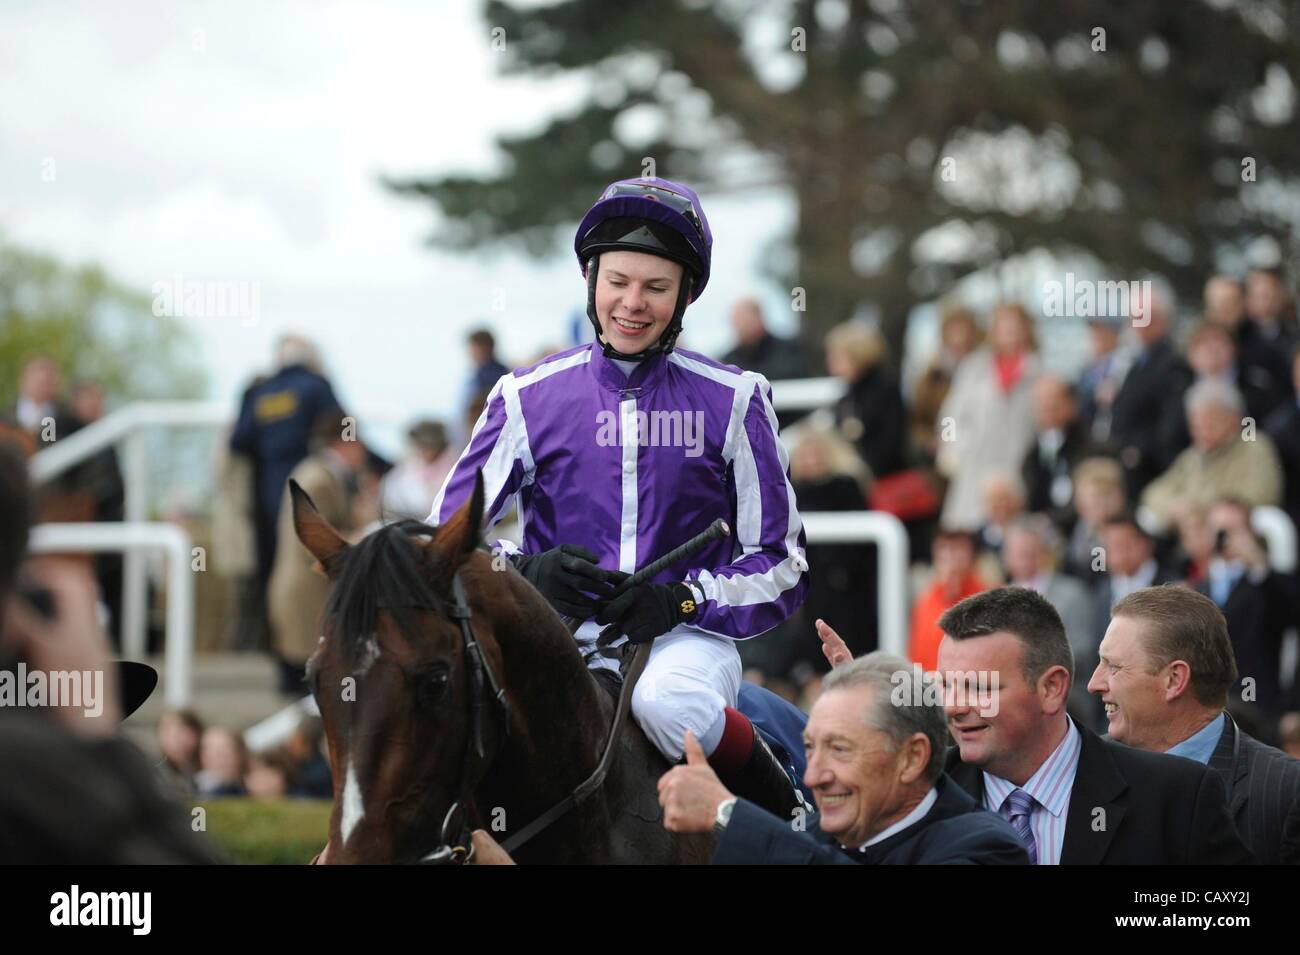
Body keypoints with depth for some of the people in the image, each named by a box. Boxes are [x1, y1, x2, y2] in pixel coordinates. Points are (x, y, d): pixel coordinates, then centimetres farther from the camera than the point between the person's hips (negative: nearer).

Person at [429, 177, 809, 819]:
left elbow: (781, 564, 6)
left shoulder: (731, 401, 5)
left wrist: (682, 599, -13)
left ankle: (782, 808, -9)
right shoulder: (529, 398, 6)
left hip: (687, 636, -2)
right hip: (563, 639, 2)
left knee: (666, 703, -37)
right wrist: (526, 573, -17)